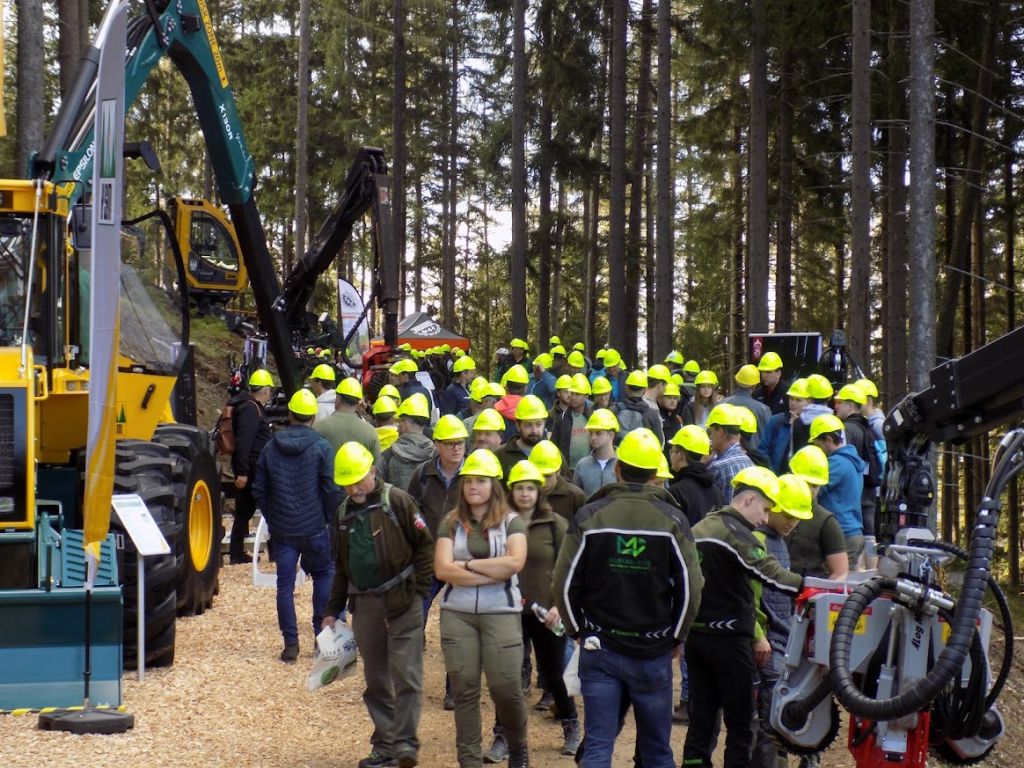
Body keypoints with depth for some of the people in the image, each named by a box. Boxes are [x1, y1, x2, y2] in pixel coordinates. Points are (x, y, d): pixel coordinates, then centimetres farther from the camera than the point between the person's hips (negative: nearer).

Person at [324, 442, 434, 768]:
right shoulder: (345, 512, 14)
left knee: (405, 675, -8)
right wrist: (332, 610, 19)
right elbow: (341, 566, 22)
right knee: (375, 680, 10)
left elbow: (424, 545, -6)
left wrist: (417, 590, -11)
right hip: (364, 604, 6)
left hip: (401, 602, -6)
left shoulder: (396, 500, -6)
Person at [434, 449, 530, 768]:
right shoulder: (451, 523, 7)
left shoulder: (511, 521, 3)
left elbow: (515, 562, -13)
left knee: (506, 688, -3)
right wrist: (493, 573, -11)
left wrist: (468, 565, -9)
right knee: (465, 690, 3)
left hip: (501, 613, -2)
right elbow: (442, 569, -6)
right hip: (457, 614, 2)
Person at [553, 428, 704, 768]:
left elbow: (565, 583, -4)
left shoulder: (589, 516, -4)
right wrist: (676, 638, 7)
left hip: (599, 648, 0)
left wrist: (578, 630, 9)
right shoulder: (672, 520, -5)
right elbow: (690, 587, -6)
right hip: (654, 652, 0)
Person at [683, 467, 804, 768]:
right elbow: (771, 574, -26)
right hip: (728, 640, -8)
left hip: (695, 637, 8)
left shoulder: (698, 530, 14)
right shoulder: (737, 534, -14)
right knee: (739, 723, 1)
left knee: (700, 720, 10)